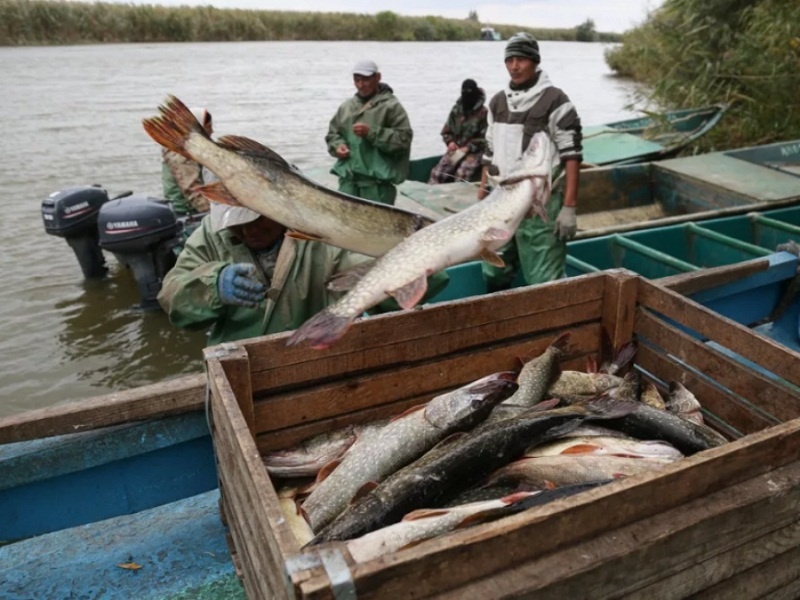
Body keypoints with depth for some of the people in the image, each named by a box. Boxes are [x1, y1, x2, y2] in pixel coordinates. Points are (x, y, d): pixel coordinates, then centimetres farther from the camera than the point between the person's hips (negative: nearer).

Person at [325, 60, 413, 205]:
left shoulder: (391, 106, -2)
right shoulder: (346, 106, 16)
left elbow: (403, 138, -11)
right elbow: (332, 134, 25)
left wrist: (371, 133, -17)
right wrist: (337, 145, 2)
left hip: (378, 179, -5)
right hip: (348, 176, 6)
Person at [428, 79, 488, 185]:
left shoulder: (483, 113, -6)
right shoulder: (456, 110, 10)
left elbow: (485, 137, -9)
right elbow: (446, 130, 18)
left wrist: (467, 148, -16)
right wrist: (450, 142, -3)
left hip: (473, 152, -5)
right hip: (455, 149, 5)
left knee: (461, 174, -32)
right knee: (437, 172, -16)